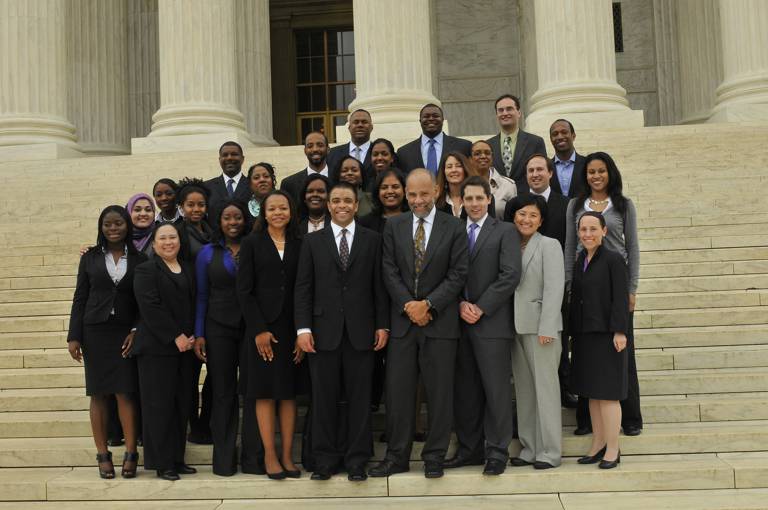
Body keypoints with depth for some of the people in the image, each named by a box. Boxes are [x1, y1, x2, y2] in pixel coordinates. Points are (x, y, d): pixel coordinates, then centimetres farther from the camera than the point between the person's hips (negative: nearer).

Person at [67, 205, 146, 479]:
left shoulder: (139, 260, 5)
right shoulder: (90, 258, 7)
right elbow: (80, 299, 6)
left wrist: (138, 331, -9)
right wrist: (74, 336, 0)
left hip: (126, 333, -1)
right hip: (95, 332, 1)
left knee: (125, 393, -4)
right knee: (98, 394, 3)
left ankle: (131, 454, 2)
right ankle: (102, 455, 10)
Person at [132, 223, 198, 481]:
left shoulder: (189, 270, 17)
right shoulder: (146, 270, -2)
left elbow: (196, 304, 14)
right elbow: (150, 307, -13)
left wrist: (192, 337, 0)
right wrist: (176, 337, -16)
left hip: (186, 347, 6)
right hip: (157, 347, -6)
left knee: (182, 404, 7)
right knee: (160, 404, -2)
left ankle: (177, 459, 16)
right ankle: (162, 464, 5)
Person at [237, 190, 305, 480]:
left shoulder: (300, 245, 8)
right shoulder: (251, 244, 3)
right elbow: (244, 290, -2)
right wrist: (259, 330, -10)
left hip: (292, 326, 2)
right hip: (262, 327, -2)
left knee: (289, 391, 4)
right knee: (264, 392, 1)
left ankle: (287, 455, 10)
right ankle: (270, 456, 7)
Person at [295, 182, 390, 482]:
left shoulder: (372, 240, 7)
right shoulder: (312, 241, 8)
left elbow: (379, 286, 5)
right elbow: (303, 288, 3)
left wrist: (383, 325, 0)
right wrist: (303, 328, -5)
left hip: (361, 331, 0)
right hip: (324, 331, 1)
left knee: (360, 398, 5)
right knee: (324, 398, 6)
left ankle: (357, 459, 15)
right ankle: (325, 458, 17)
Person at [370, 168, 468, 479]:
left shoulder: (454, 228, 1)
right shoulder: (393, 226, 8)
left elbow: (458, 275, -4)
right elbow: (390, 272, 2)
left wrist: (428, 304, -12)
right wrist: (408, 306, -10)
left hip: (440, 321, -2)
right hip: (402, 320, 2)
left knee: (439, 392, 4)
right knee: (398, 390, 4)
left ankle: (434, 457, 15)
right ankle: (397, 456, 15)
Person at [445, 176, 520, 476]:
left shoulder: (505, 232, 1)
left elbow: (510, 275, -8)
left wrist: (480, 308, -11)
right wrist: (460, 304, -7)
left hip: (492, 322, -4)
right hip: (460, 322, 4)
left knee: (496, 388, -1)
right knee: (464, 389, 8)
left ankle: (497, 450, 9)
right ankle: (470, 448, 18)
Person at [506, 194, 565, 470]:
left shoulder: (549, 245, -2)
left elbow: (554, 288, -10)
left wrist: (546, 328, -17)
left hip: (540, 325, -6)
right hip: (516, 327, 6)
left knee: (545, 386, -2)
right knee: (523, 389, 9)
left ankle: (549, 451, 5)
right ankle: (529, 448, 17)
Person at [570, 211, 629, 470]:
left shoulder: (613, 259, -9)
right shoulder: (580, 260, 11)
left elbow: (621, 299, -12)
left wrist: (619, 332, -17)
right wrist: (574, 332, 12)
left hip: (606, 335, -7)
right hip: (584, 335, 7)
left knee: (607, 394, -1)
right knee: (591, 393, 11)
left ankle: (613, 449, 9)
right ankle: (598, 445, 22)